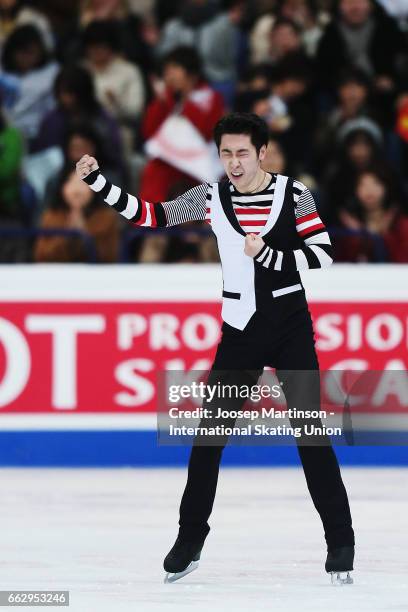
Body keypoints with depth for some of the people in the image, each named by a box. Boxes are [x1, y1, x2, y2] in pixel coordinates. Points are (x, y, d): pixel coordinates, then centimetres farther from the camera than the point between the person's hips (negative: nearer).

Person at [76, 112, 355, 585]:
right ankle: (189, 542, 13)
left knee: (311, 434, -5)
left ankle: (341, 541, 4)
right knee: (208, 435, 3)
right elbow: (150, 215, -1)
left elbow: (323, 255, -9)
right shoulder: (211, 197, -1)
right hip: (239, 332, 3)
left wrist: (267, 255, -20)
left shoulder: (293, 194, -8)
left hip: (290, 329, -3)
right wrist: (96, 181, -9)